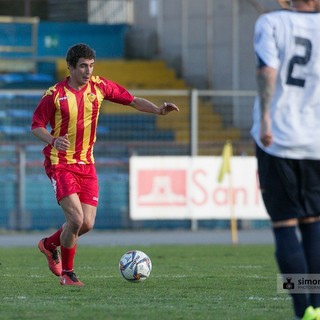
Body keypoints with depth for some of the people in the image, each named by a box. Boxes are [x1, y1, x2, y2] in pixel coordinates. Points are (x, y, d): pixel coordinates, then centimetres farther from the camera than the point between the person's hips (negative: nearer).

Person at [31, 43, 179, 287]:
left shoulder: (99, 86, 2)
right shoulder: (55, 94, -9)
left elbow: (132, 101, 5)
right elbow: (36, 125, -3)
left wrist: (158, 110, -12)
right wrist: (53, 140, -23)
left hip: (86, 164, 5)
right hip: (60, 163, -5)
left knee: (87, 223, 0)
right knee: (76, 218, -17)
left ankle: (49, 244, 30)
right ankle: (67, 273, 3)